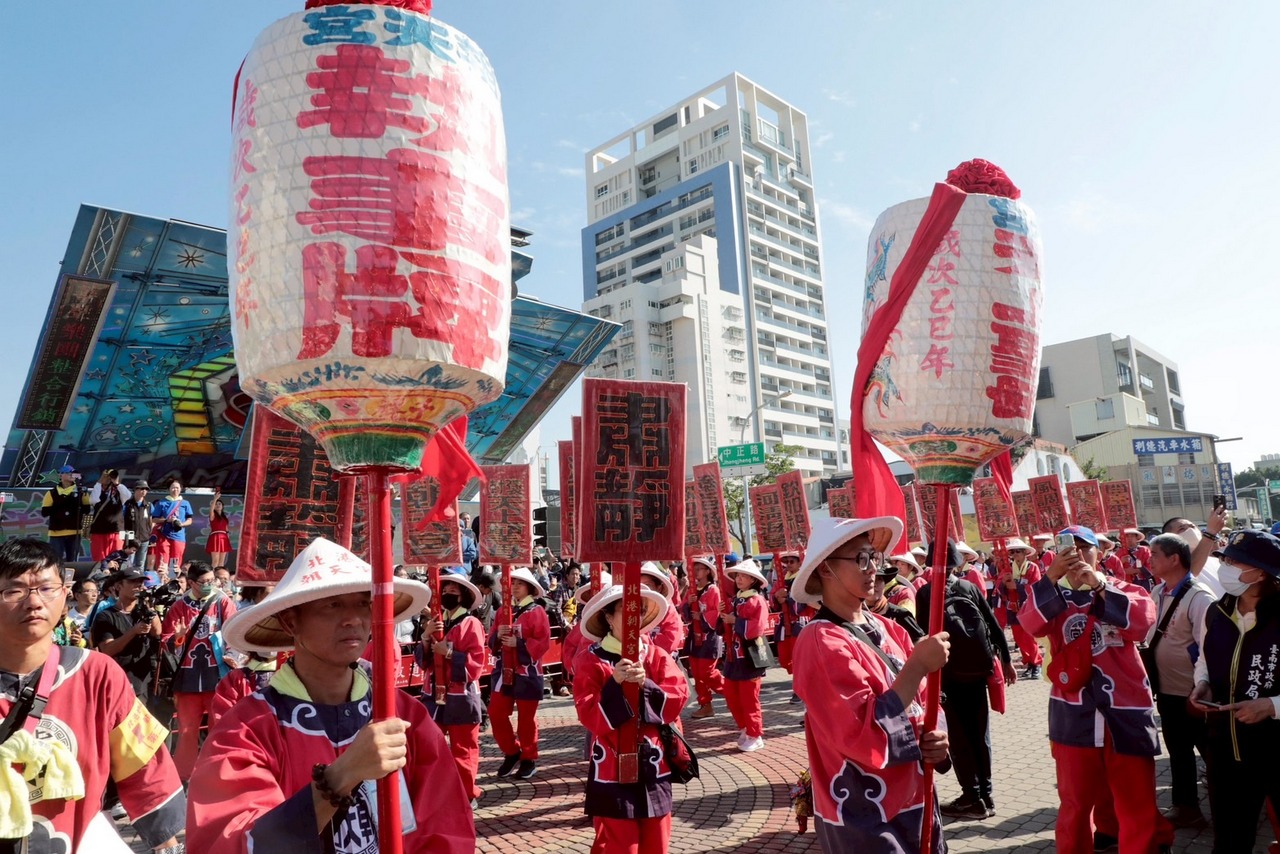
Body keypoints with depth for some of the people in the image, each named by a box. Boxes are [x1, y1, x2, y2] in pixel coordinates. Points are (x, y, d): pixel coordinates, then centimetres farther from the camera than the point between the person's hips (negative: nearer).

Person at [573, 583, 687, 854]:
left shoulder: (657, 655, 3)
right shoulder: (591, 660, -8)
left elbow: (678, 699, -7)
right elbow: (589, 715, -15)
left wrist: (646, 685, -21)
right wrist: (615, 683, -27)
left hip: (653, 765, 4)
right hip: (613, 769, -3)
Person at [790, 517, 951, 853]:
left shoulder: (888, 630, 2)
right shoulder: (819, 642, -22)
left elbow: (921, 703, 11)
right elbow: (865, 736, -29)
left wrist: (935, 738, -10)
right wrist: (918, 665, -25)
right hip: (864, 821, -7)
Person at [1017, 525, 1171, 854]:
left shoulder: (1123, 589, 5)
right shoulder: (1052, 596, 6)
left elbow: (1142, 621, -16)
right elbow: (1031, 623, -16)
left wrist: (1100, 586, -22)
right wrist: (1051, 576, -26)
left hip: (1126, 709, -1)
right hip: (1075, 714, 1)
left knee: (1136, 799, 6)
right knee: (1076, 798, 12)